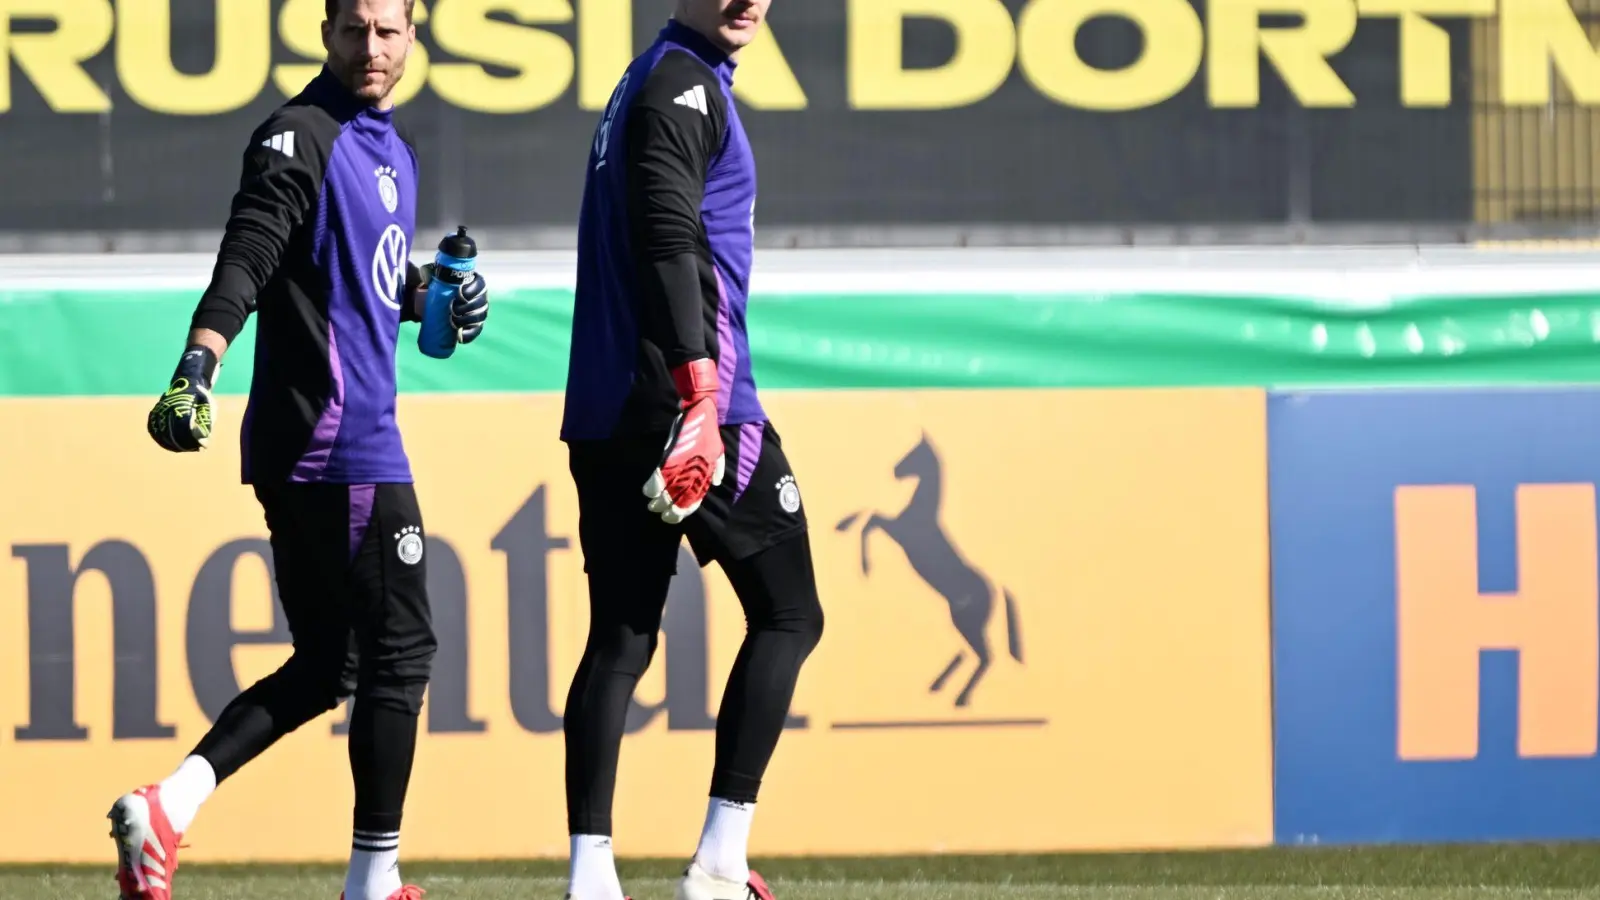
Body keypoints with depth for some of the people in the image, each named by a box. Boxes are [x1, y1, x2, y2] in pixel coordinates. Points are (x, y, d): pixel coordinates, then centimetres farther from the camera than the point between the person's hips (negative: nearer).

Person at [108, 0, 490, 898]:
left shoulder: (392, 150, 17)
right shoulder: (302, 138, -11)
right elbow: (246, 261, -23)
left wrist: (435, 295, 10)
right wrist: (198, 368, -37)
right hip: (342, 444, -9)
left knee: (324, 665, 12)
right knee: (401, 651, -2)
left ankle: (169, 804, 1)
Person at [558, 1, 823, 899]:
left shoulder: (649, 83, 21)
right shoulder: (685, 85, -9)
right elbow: (669, 243, -21)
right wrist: (700, 388, -29)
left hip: (606, 417, 9)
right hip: (688, 397, -9)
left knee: (620, 639, 5)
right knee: (789, 615, 1)